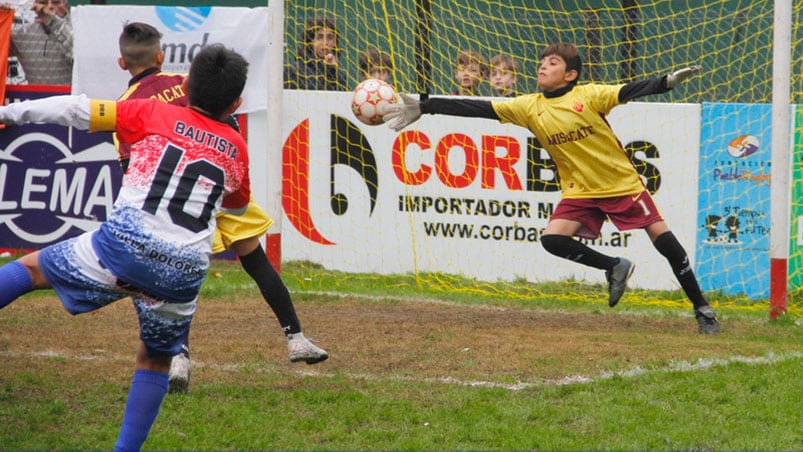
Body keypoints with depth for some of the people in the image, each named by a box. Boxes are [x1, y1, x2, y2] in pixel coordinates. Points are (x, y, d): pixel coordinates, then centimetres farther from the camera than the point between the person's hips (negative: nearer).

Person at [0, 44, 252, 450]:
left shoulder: (155, 115, 9)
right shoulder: (236, 149, 18)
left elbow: (80, 110, 4)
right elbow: (237, 207, 36)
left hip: (124, 245, -2)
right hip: (184, 270, 3)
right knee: (156, 359, 24)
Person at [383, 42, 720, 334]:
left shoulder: (588, 96, -12)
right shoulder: (530, 107, -2)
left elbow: (629, 91, -22)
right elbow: (477, 109, -4)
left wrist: (667, 82, -40)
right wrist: (423, 108, -6)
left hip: (622, 183, -3)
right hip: (579, 192, 3)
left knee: (663, 238, -7)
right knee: (553, 238, -18)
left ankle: (701, 309, 8)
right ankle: (614, 268, 4)